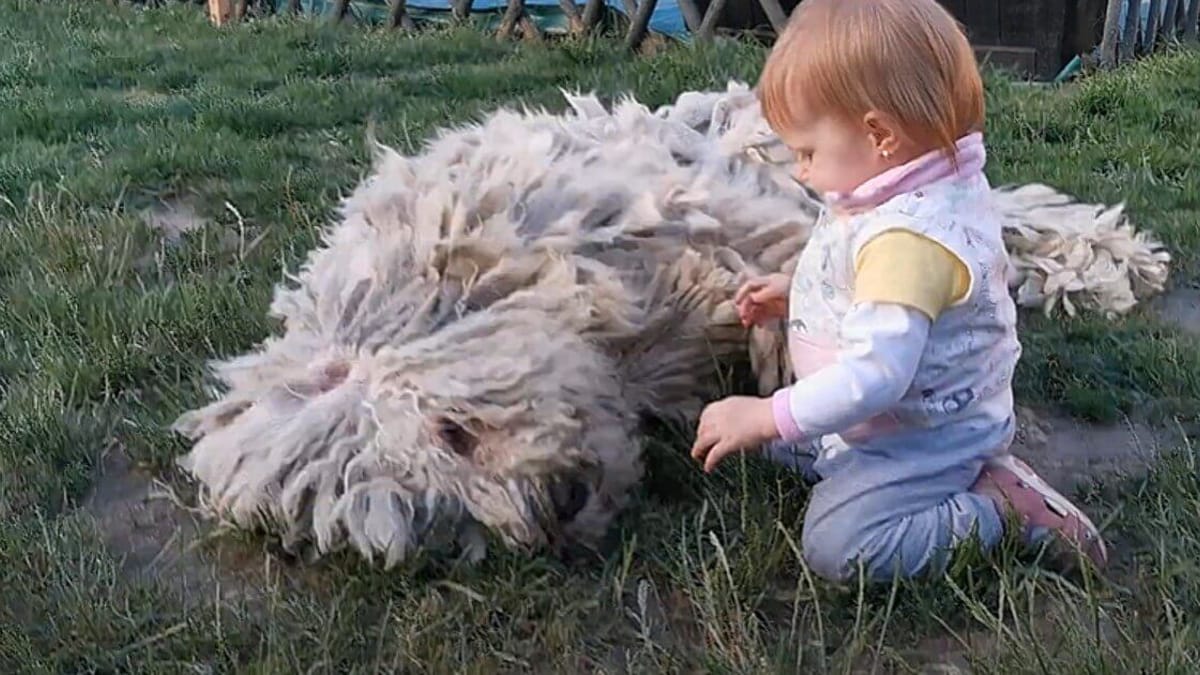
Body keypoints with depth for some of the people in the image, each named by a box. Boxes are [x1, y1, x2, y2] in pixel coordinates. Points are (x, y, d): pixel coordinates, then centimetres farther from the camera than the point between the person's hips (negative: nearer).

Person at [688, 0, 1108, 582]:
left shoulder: (908, 239, -33)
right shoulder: (932, 190, 1)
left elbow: (875, 373, -37)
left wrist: (767, 418, -30)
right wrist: (794, 295, 14)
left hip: (926, 440, -11)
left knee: (836, 546, -24)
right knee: (774, 439, 21)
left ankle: (1002, 510, -7)